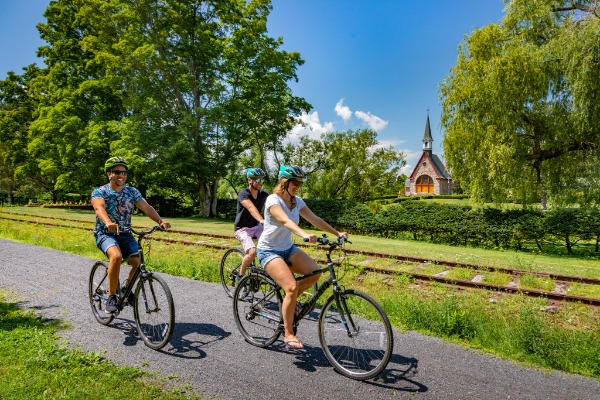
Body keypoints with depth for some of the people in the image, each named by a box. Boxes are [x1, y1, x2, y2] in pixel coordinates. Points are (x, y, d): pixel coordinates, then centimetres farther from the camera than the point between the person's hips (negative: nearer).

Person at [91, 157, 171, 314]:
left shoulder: (132, 192, 3)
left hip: (125, 234, 4)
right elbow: (99, 208, -28)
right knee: (116, 256, -33)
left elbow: (146, 207, -11)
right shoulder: (99, 192, -7)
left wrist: (161, 221, -30)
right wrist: (109, 223, -51)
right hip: (105, 234, -3)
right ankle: (111, 296, -17)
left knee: (138, 262, -16)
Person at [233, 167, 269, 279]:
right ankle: (240, 275, -1)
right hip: (242, 228, -5)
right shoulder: (244, 193, -21)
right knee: (252, 252, -26)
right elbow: (251, 207, -40)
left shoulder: (263, 194, -4)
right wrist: (262, 220, -58)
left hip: (256, 226, 6)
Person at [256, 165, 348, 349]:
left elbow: (315, 219, -1)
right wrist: (305, 234, -52)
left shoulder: (297, 201, 2)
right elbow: (285, 221, -36)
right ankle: (288, 334, -4)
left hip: (287, 248, 7)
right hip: (268, 250, -7)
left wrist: (337, 233, -10)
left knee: (315, 272, -15)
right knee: (292, 287, -22)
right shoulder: (273, 200, -19)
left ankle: (289, 300, 11)